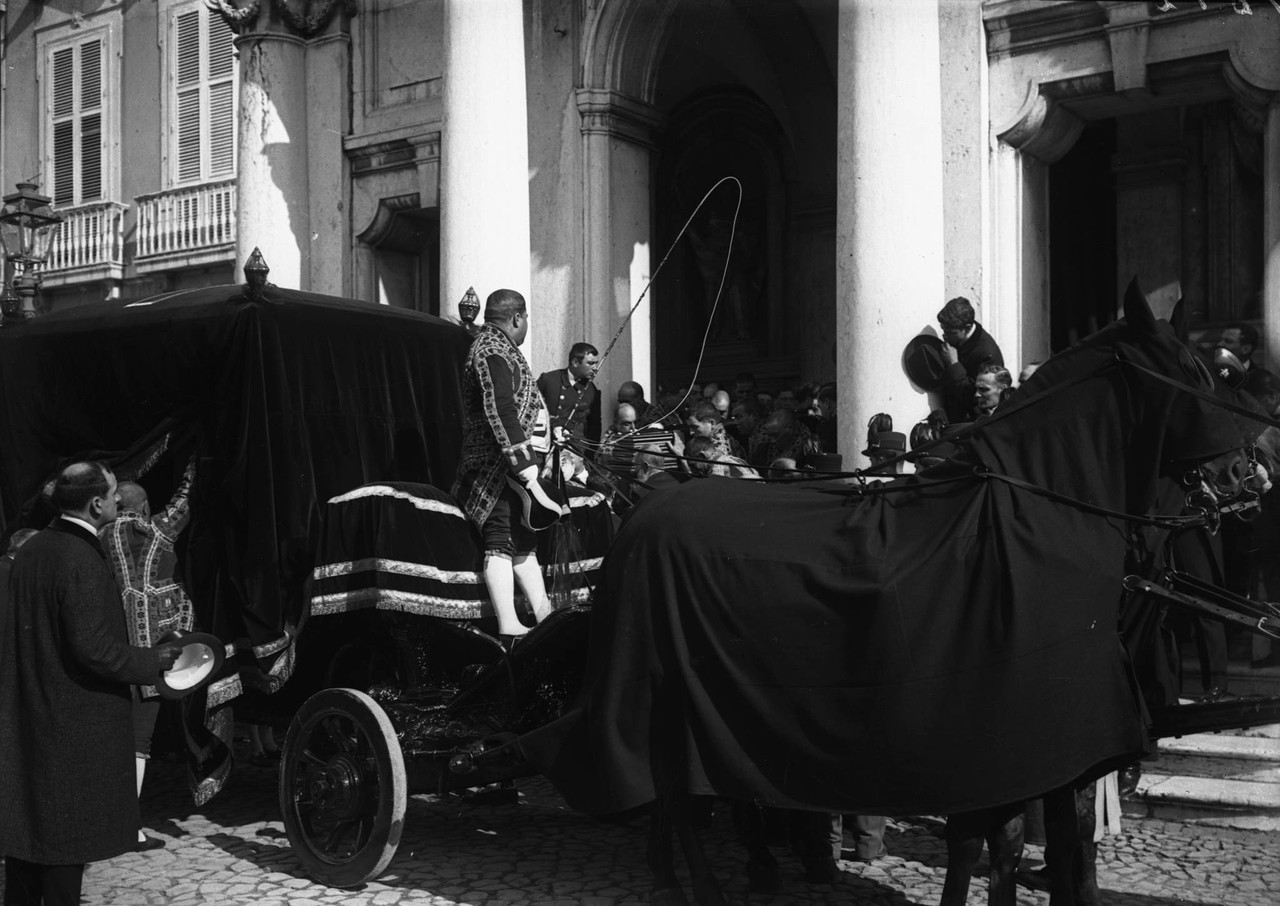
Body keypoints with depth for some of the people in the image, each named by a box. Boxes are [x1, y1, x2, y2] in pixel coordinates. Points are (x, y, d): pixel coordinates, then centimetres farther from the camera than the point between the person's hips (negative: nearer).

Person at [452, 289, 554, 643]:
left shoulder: (487, 343, 20)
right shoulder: (495, 349, -14)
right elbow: (500, 408, -24)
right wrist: (523, 460, -26)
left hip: (501, 465, 11)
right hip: (498, 464, -11)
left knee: (523, 538, 13)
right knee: (502, 539, -10)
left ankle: (544, 617, 19)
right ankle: (508, 628, -10)